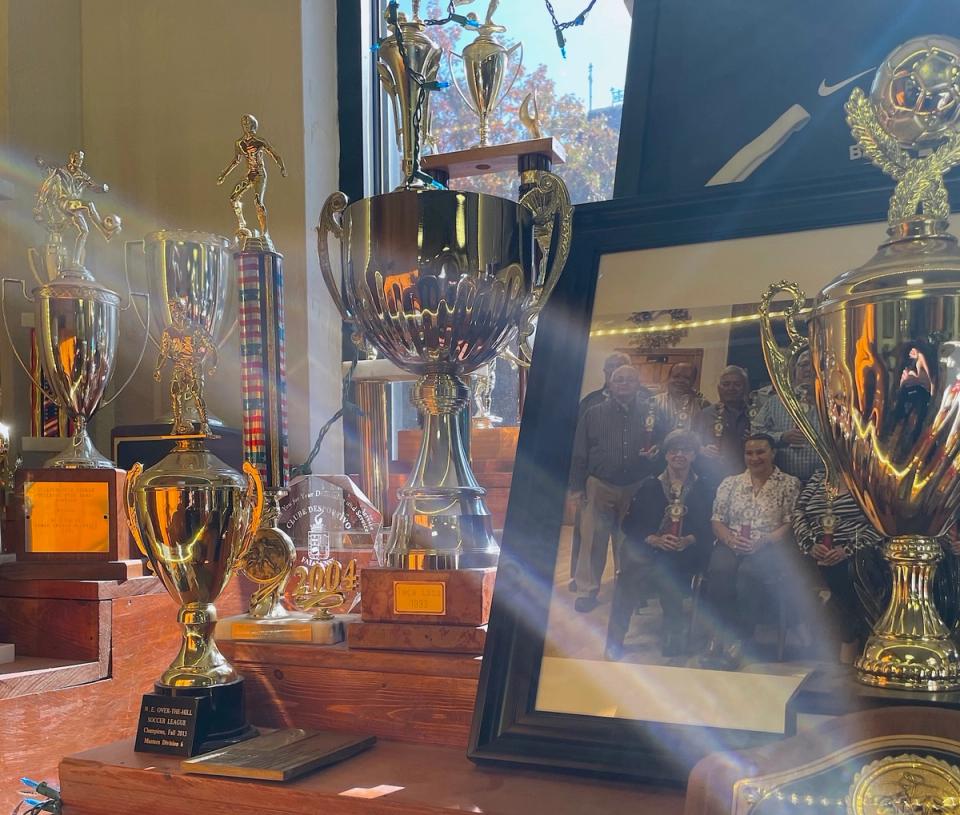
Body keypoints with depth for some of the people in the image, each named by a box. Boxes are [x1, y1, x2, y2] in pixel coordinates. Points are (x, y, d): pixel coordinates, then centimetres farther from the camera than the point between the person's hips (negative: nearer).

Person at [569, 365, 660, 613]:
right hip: (599, 487, -1)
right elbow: (579, 453, 3)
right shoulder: (594, 414, 5)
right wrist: (577, 486, -2)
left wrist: (654, 454, -11)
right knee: (593, 541, -3)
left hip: (635, 490, 1)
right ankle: (587, 590, 6)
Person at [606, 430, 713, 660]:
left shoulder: (701, 489, 11)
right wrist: (654, 540, -11)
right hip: (644, 548, 0)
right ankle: (614, 642, -16)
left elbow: (707, 529, 6)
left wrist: (688, 540, -14)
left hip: (682, 554, 0)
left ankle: (672, 641, -6)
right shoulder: (650, 484, 10)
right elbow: (629, 524, 5)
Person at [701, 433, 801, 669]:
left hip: (769, 549, -2)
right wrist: (730, 538, -8)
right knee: (720, 570, -33)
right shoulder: (730, 483, 20)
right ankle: (723, 637, -22)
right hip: (731, 546, 3)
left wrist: (762, 542, -14)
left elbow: (790, 525, 1)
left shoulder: (789, 484, 10)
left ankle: (735, 640, -26)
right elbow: (717, 521, 14)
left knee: (750, 572, -36)